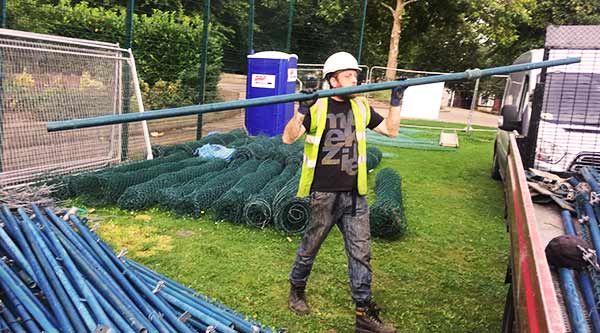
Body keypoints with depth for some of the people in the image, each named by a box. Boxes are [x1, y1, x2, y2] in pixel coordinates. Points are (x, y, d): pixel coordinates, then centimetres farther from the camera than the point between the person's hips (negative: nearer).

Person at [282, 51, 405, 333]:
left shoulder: (361, 107, 7)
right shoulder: (316, 106, -9)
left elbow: (391, 130, 13)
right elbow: (288, 138, -18)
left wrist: (396, 102, 3)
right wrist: (301, 110, -31)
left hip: (355, 194, 5)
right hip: (324, 194, -4)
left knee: (361, 254, 6)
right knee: (310, 247, 13)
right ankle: (297, 291, 38)